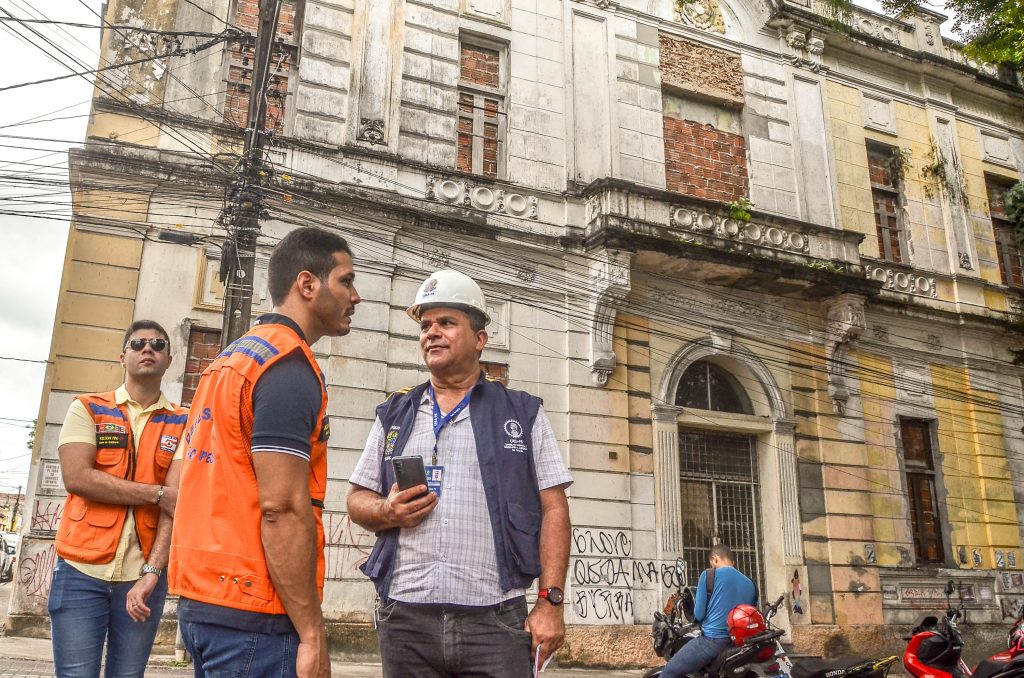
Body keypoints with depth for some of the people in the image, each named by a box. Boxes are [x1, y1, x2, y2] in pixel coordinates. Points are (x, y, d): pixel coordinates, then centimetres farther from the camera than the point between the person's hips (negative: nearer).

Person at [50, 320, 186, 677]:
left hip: (144, 573, 1)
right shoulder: (87, 409, 4)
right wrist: (157, 493, -13)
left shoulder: (183, 424, 4)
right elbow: (77, 477, -10)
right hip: (81, 570, -1)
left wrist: (152, 572, -15)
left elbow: (176, 501, -5)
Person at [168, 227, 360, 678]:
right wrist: (313, 635, -18)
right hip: (253, 612, -9)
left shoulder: (230, 358, 14)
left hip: (199, 598, 9)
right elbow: (282, 507, -22)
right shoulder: (291, 366, -16)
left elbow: (179, 486, 16)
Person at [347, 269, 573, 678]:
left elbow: (553, 510, 2)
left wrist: (550, 602, -7)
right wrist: (388, 512, -7)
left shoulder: (524, 413, 6)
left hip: (494, 620, -2)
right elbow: (357, 500, 15)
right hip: (404, 618, 3)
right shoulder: (393, 415, 14)